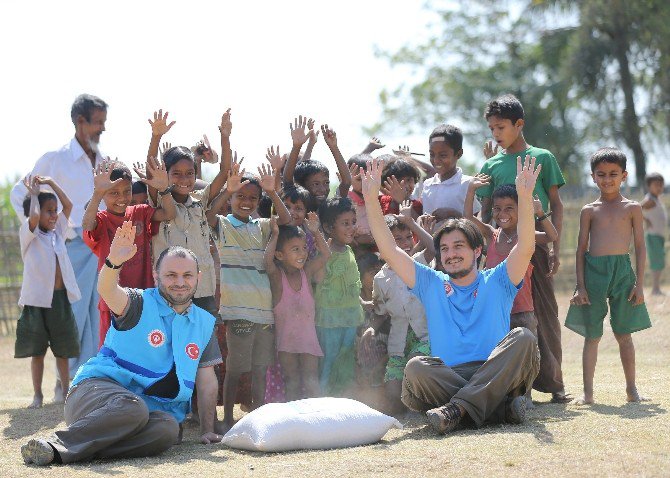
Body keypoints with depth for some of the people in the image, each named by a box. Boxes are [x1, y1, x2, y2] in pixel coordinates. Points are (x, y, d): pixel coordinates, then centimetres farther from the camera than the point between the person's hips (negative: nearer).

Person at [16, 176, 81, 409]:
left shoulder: (58, 232, 11)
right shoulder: (28, 234, -4)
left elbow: (68, 205, 6)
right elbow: (33, 216, -23)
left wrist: (51, 183, 5)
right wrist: (34, 193, -9)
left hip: (61, 298, 4)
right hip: (37, 300, -4)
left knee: (62, 348, 11)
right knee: (37, 350, 4)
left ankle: (66, 390, 21)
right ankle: (38, 394, 11)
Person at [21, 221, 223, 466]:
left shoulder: (205, 323, 16)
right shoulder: (140, 304, 1)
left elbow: (206, 380, 18)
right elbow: (108, 291, -21)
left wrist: (207, 431, 12)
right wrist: (113, 263, -42)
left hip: (152, 407, 4)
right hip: (99, 387, -4)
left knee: (168, 428, -34)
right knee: (132, 407, -41)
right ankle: (56, 443, -35)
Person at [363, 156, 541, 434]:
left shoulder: (497, 282, 17)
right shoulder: (432, 285, 23)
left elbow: (526, 246, 0)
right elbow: (389, 249, 15)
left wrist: (525, 196, -14)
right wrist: (371, 200, 6)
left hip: (498, 377, -1)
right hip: (449, 377, 1)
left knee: (523, 338, -30)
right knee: (416, 368, -30)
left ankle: (456, 409, -38)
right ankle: (503, 408, -33)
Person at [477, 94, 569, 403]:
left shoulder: (542, 158, 4)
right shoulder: (491, 166, 10)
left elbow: (556, 205, 5)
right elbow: (485, 212, 12)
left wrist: (555, 248, -3)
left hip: (536, 246, -2)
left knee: (545, 313, -2)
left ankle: (552, 382, 4)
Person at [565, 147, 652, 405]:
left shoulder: (632, 208, 4)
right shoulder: (589, 210, 6)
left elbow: (640, 247, 4)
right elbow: (581, 249, 6)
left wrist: (639, 284, -2)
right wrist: (580, 286, -1)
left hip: (623, 271, -1)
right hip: (594, 273, 1)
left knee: (624, 333, 4)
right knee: (592, 335, 4)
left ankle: (632, 389, 15)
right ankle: (588, 392, 8)